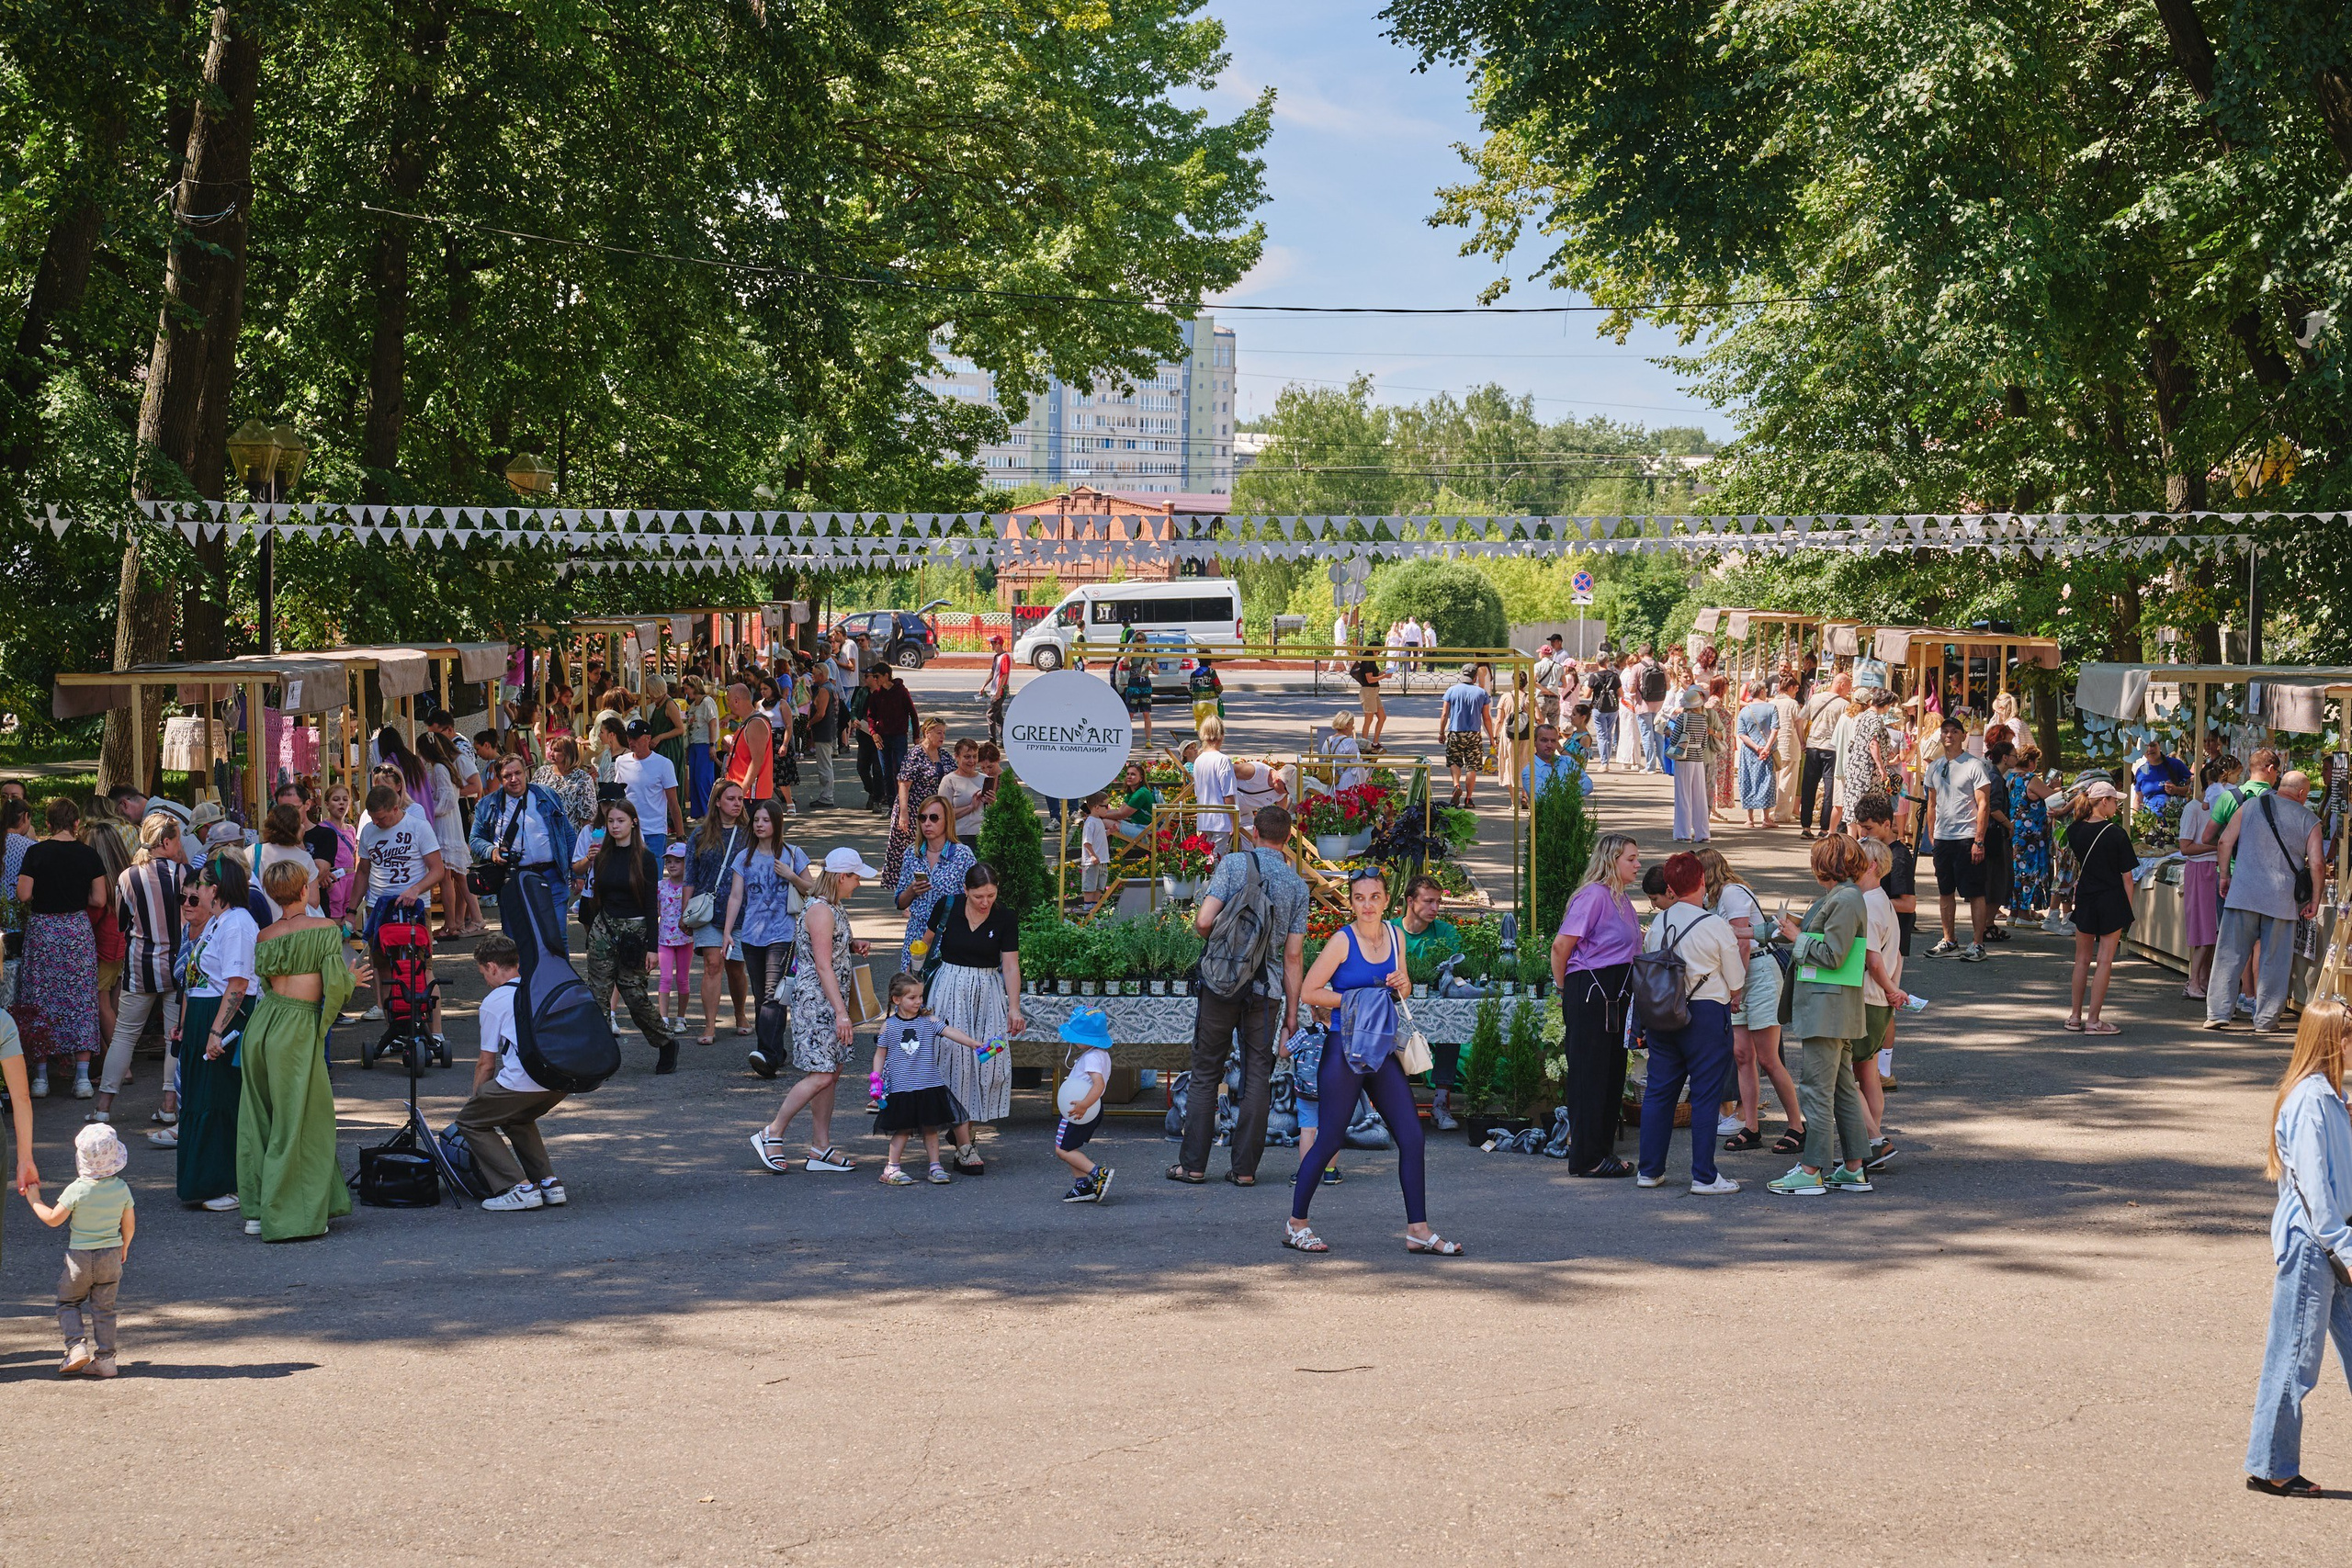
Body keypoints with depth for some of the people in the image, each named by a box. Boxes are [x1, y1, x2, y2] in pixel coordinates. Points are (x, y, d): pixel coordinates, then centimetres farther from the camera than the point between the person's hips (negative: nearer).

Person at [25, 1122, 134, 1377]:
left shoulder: (76, 1190, -17)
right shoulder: (121, 1188, -5)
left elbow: (53, 1219, -11)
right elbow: (129, 1225, 4)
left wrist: (34, 1200, 3)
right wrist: (124, 1247, 22)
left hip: (80, 1256, -3)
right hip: (111, 1256, 3)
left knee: (68, 1302, 15)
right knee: (103, 1308, 11)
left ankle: (77, 1346, -2)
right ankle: (104, 1358, 7)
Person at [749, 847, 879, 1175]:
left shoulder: (834, 908, 14)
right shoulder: (820, 911, -17)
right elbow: (823, 966, -21)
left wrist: (852, 948, 11)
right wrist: (841, 1012, -24)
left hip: (828, 1002, 10)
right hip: (816, 1000, -10)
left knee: (831, 1073, 9)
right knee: (821, 1075, -11)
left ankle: (821, 1149, 12)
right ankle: (771, 1134, 0)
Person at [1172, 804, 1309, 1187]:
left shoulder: (1234, 864, -5)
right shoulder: (1297, 885, 4)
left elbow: (1203, 921, -14)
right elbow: (1293, 955, 3)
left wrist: (1215, 939, 10)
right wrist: (1292, 1010, 7)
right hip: (1267, 989, 2)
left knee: (1206, 1074, 7)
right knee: (1258, 1077, 7)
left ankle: (1193, 1164, 8)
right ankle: (1245, 1168, 6)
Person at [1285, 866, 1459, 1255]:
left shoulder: (1395, 935, 8)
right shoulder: (1342, 941, -9)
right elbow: (1308, 992, -9)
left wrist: (1402, 985, 0)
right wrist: (1356, 999, -14)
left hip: (1383, 1050, 6)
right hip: (1344, 1051, -6)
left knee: (1411, 1137, 0)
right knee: (1330, 1139, -2)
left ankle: (1418, 1230, 6)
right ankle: (1296, 1224, 12)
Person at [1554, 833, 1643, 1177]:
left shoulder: (1622, 899, 14)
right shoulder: (1594, 896, -15)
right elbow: (1561, 946, -17)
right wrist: (1564, 989, -5)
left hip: (1614, 994, 9)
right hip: (1590, 993, -9)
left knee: (1612, 1074, 12)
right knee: (1590, 1075, -4)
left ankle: (1602, 1151, 20)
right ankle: (1586, 1158, 0)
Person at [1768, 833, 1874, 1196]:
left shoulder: (1844, 900, -16)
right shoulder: (1839, 897, 15)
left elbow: (1833, 956, -20)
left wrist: (1798, 937, -9)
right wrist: (1796, 937, 15)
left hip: (1826, 1010, -11)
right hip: (1835, 1012, 11)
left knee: (1816, 1088, -7)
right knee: (1843, 1087, 13)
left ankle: (1810, 1172, -4)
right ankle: (1854, 1169, 17)